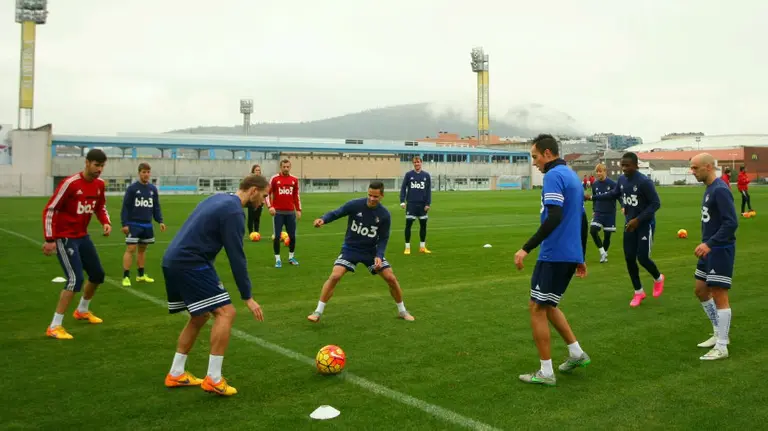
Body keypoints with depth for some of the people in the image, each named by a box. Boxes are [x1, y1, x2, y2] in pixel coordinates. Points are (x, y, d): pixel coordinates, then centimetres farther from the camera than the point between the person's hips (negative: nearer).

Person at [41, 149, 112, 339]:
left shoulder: (99, 184, 0)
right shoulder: (70, 183, -22)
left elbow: (100, 207, 17)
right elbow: (49, 210, -19)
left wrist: (106, 223, -4)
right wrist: (50, 239, -21)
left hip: (83, 236, 8)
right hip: (64, 237, -8)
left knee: (98, 275, 15)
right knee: (76, 279, -19)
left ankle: (82, 310, 41)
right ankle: (54, 326, -10)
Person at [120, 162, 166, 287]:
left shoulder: (153, 189, 7)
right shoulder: (132, 188, -7)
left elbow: (156, 207, 13)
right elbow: (125, 207, -8)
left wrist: (160, 221, 3)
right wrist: (124, 224, -14)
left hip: (147, 225, 5)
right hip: (133, 224, -5)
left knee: (143, 249, 14)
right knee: (130, 249, -7)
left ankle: (141, 275, 24)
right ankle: (126, 277, -3)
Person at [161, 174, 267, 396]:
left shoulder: (220, 199, 17)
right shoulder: (233, 211, -13)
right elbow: (236, 257, -15)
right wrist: (248, 297, -9)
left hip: (173, 261, 10)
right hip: (189, 264, -10)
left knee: (200, 316, 20)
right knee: (225, 312, -9)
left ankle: (176, 374, 25)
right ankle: (213, 379, -7)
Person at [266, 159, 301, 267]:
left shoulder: (294, 179, 7)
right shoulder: (274, 179, -3)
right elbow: (267, 193, -1)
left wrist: (298, 210, 10)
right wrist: (270, 206, -14)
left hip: (290, 212, 3)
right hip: (278, 212, -3)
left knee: (292, 236, 7)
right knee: (277, 236, -3)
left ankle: (291, 257, 24)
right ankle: (278, 259, 7)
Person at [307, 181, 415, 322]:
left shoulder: (384, 215, -12)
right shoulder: (354, 205, -18)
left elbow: (383, 238, -6)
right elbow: (335, 213, -13)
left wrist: (379, 256, -20)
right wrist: (323, 219, -34)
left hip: (371, 251, 2)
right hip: (350, 248, -2)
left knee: (391, 278, -3)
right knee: (334, 276, -20)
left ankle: (402, 311, 20)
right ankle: (318, 312, -7)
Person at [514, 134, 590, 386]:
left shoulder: (553, 176, -13)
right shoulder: (572, 175, 16)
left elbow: (554, 218, -25)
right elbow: (582, 220, 20)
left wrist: (526, 248, -25)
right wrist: (580, 258, 25)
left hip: (554, 255, -9)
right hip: (570, 255, 9)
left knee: (536, 308, 0)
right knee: (547, 306, 22)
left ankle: (545, 373, 5)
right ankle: (576, 354, 24)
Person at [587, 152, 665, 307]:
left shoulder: (644, 182, -21)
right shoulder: (622, 180, 0)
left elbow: (656, 203, -19)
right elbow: (613, 194, 19)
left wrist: (638, 220, -24)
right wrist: (592, 197, 14)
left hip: (645, 224, -6)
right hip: (630, 224, 7)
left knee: (642, 258, -7)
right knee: (629, 258, 5)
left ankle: (658, 278, 26)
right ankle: (638, 292, 20)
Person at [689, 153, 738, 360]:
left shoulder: (720, 190, -19)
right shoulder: (709, 188, 11)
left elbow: (731, 223, -24)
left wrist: (710, 244, -28)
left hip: (720, 250, -10)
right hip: (709, 249, 10)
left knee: (719, 296, -4)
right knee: (701, 291, 17)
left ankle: (722, 347, 4)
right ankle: (719, 334, 30)